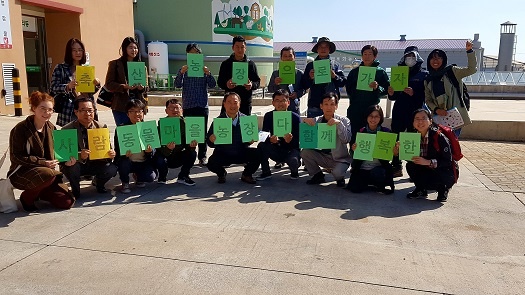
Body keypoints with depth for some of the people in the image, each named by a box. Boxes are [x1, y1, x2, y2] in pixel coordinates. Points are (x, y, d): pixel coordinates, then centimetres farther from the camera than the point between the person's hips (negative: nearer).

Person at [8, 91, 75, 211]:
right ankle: (27, 197, -8)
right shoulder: (21, 129, -11)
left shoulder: (51, 128, 7)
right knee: (48, 174, -40)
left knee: (67, 202, -10)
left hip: (47, 170, 6)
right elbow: (16, 157, -14)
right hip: (21, 173, -6)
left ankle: (39, 192, 19)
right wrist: (42, 163, -24)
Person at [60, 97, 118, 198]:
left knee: (112, 169, -26)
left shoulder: (102, 127, -3)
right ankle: (75, 190, -1)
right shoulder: (67, 130, -12)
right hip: (77, 164, -2)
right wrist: (80, 156, -38)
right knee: (70, 167, -35)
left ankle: (98, 183, 12)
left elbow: (106, 149, 1)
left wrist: (111, 154, -25)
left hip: (95, 163, 2)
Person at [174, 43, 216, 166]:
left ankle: (202, 157, 11)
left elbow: (212, 85, -2)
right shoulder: (184, 69, 5)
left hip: (202, 106, 0)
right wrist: (181, 73, -23)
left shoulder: (204, 69, 5)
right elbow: (178, 84, -6)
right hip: (187, 106, 0)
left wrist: (208, 74, -20)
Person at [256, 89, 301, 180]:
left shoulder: (295, 117, -9)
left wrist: (290, 140, -36)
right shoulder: (268, 116, -3)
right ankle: (266, 172, -4)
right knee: (261, 145, -26)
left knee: (293, 161, -35)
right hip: (276, 151, 2)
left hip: (291, 150, -2)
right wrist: (270, 140, -33)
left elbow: (298, 140, -13)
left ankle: (294, 171, 7)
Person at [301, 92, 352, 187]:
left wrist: (339, 123, -29)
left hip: (339, 158, -3)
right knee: (305, 152, -20)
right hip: (322, 156, 3)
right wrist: (305, 122, -21)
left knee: (337, 173, -32)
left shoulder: (343, 120, -5)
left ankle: (340, 178, 9)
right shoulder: (316, 120, 1)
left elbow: (346, 139, -17)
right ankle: (318, 176, 4)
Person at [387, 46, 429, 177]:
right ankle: (396, 167, 11)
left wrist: (414, 93, -21)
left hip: (415, 112, -4)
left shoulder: (424, 74, 4)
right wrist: (391, 93, -4)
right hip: (399, 112, 4)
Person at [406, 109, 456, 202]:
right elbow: (410, 156, -4)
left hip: (446, 174, -5)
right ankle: (421, 190, 1)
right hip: (427, 170, 5)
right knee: (410, 166, -23)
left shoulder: (440, 137, -19)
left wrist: (428, 162, -35)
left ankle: (443, 188, 2)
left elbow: (448, 162, -22)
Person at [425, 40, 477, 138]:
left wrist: (469, 51, -17)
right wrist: (436, 110, -8)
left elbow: (472, 69, -7)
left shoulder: (452, 71, 4)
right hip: (438, 118, 3)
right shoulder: (428, 81, 14)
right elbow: (428, 100, 11)